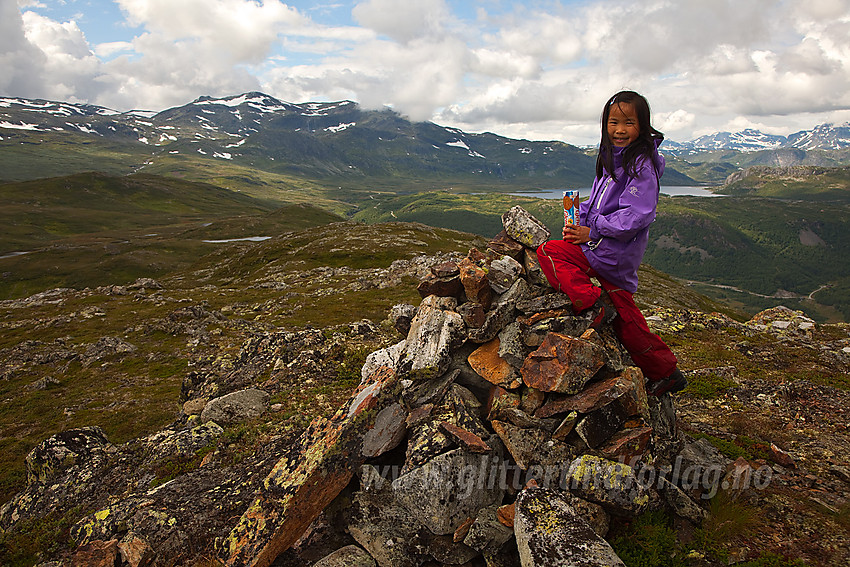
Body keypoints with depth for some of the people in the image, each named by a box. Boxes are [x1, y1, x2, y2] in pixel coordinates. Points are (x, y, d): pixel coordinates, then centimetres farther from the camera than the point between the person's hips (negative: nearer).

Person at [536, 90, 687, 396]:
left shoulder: (641, 165, -15)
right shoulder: (611, 158, 13)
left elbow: (636, 216, -22)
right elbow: (597, 200, 18)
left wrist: (592, 231, -22)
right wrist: (580, 218, -1)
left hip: (614, 252, -9)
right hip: (615, 255, 9)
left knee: (549, 252, -11)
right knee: (625, 317, 16)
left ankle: (593, 303, -17)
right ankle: (665, 371, 27)